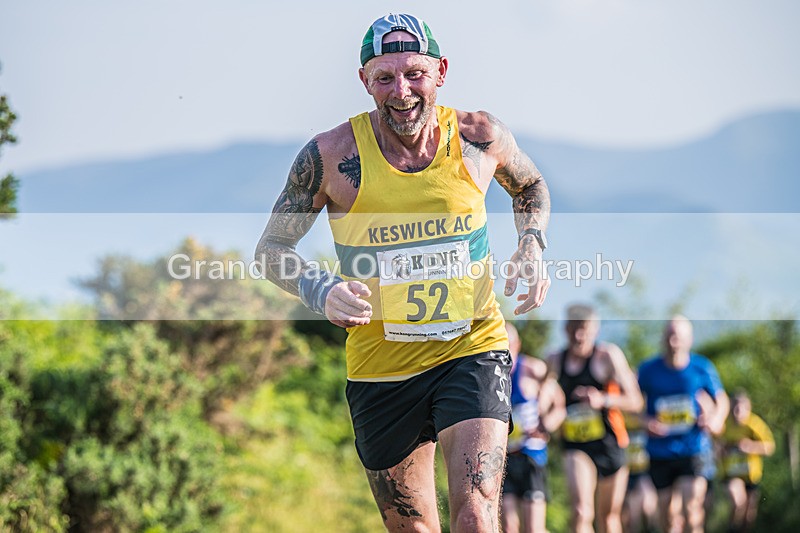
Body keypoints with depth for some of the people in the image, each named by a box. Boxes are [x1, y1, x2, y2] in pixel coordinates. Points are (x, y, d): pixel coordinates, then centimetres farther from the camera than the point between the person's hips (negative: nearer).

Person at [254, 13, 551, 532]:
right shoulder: (331, 155, -11)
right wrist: (322, 292, -19)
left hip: (473, 350, 0)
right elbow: (272, 248, 1)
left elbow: (531, 187, 18)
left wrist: (532, 246, -1)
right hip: (380, 367, 1)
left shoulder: (479, 136, -6)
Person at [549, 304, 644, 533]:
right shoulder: (556, 360, 2)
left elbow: (635, 402, -14)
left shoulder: (608, 356, -10)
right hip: (575, 446, 1)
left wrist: (603, 400, -30)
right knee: (581, 512, -19)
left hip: (609, 443, -1)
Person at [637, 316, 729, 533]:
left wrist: (715, 420, -12)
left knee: (691, 506, -17)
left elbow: (721, 401, 9)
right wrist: (646, 421, -11)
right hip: (660, 453, 2)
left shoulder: (702, 368, -2)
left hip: (694, 448, -2)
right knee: (668, 512, 7)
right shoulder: (648, 370, -1)